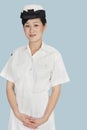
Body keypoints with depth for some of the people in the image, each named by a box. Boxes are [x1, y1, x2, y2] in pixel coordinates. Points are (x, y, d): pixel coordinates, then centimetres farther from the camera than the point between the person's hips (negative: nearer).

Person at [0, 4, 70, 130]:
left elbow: (56, 90, -5)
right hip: (19, 115, 2)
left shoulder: (54, 55, -7)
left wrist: (44, 118, -10)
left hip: (42, 113, -2)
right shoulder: (17, 53, 0)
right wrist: (17, 113, -8)